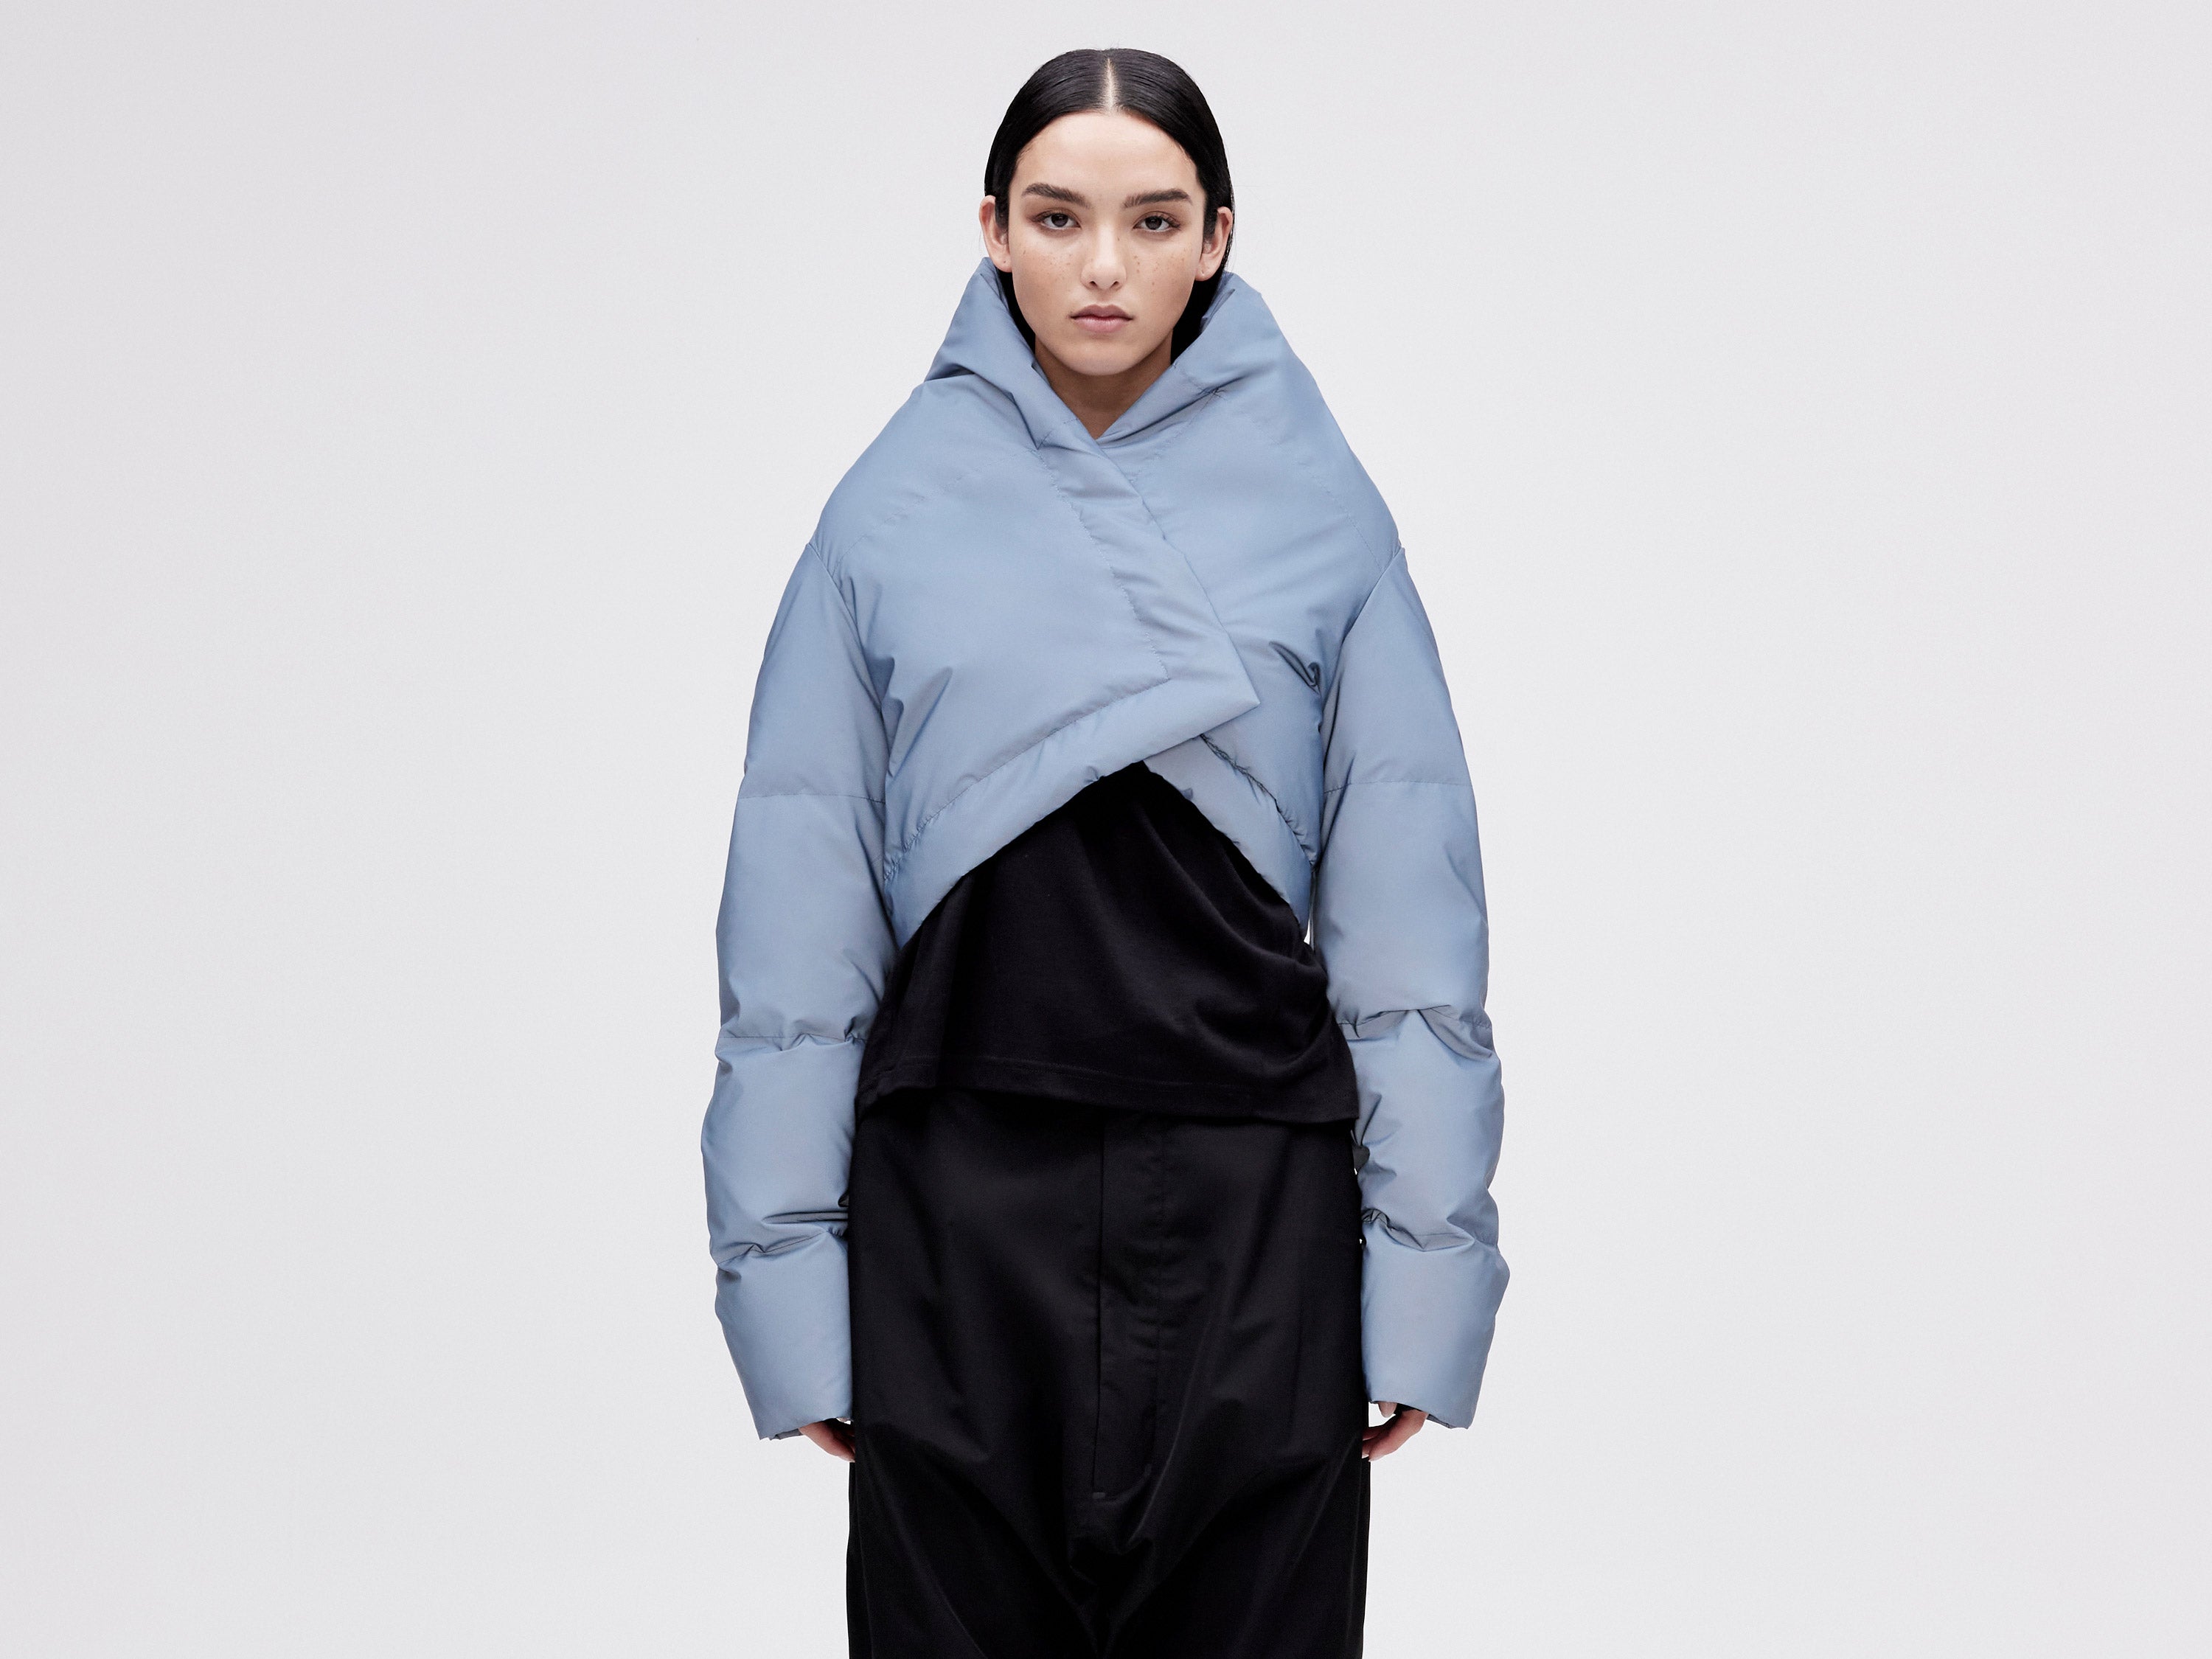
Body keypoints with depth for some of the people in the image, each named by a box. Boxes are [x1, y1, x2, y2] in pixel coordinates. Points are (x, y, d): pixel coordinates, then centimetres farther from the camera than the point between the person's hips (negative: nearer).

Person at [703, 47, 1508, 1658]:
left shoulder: (1319, 507, 2)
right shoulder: (893, 510, 2)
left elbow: (1405, 913, 1)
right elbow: (799, 915, 3)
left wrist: (1425, 1269, -3)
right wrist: (787, 1272, -1)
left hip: (1249, 1203, 0)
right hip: (959, 1203, 0)